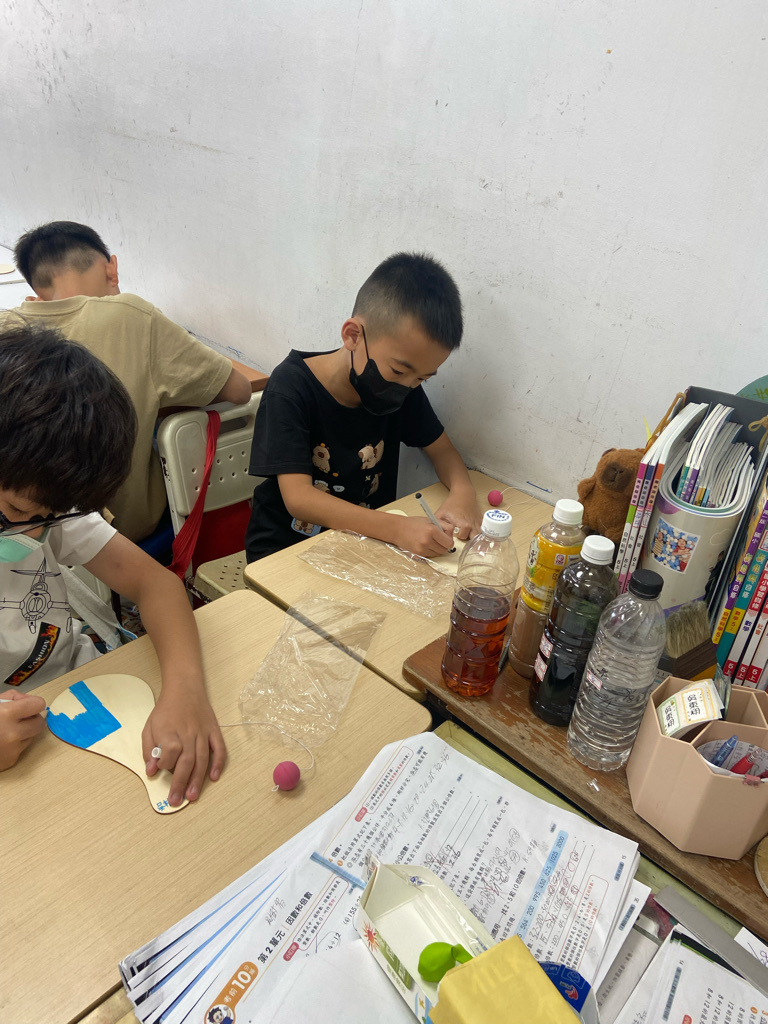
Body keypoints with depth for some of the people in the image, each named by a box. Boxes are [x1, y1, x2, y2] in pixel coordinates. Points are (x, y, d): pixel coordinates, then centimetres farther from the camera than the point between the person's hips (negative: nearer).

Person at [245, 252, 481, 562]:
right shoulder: (292, 387, -19)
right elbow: (298, 498, -26)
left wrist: (462, 491, -18)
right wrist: (395, 528, -38)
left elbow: (441, 449, 6)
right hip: (284, 548, -3)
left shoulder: (404, 386, -5)